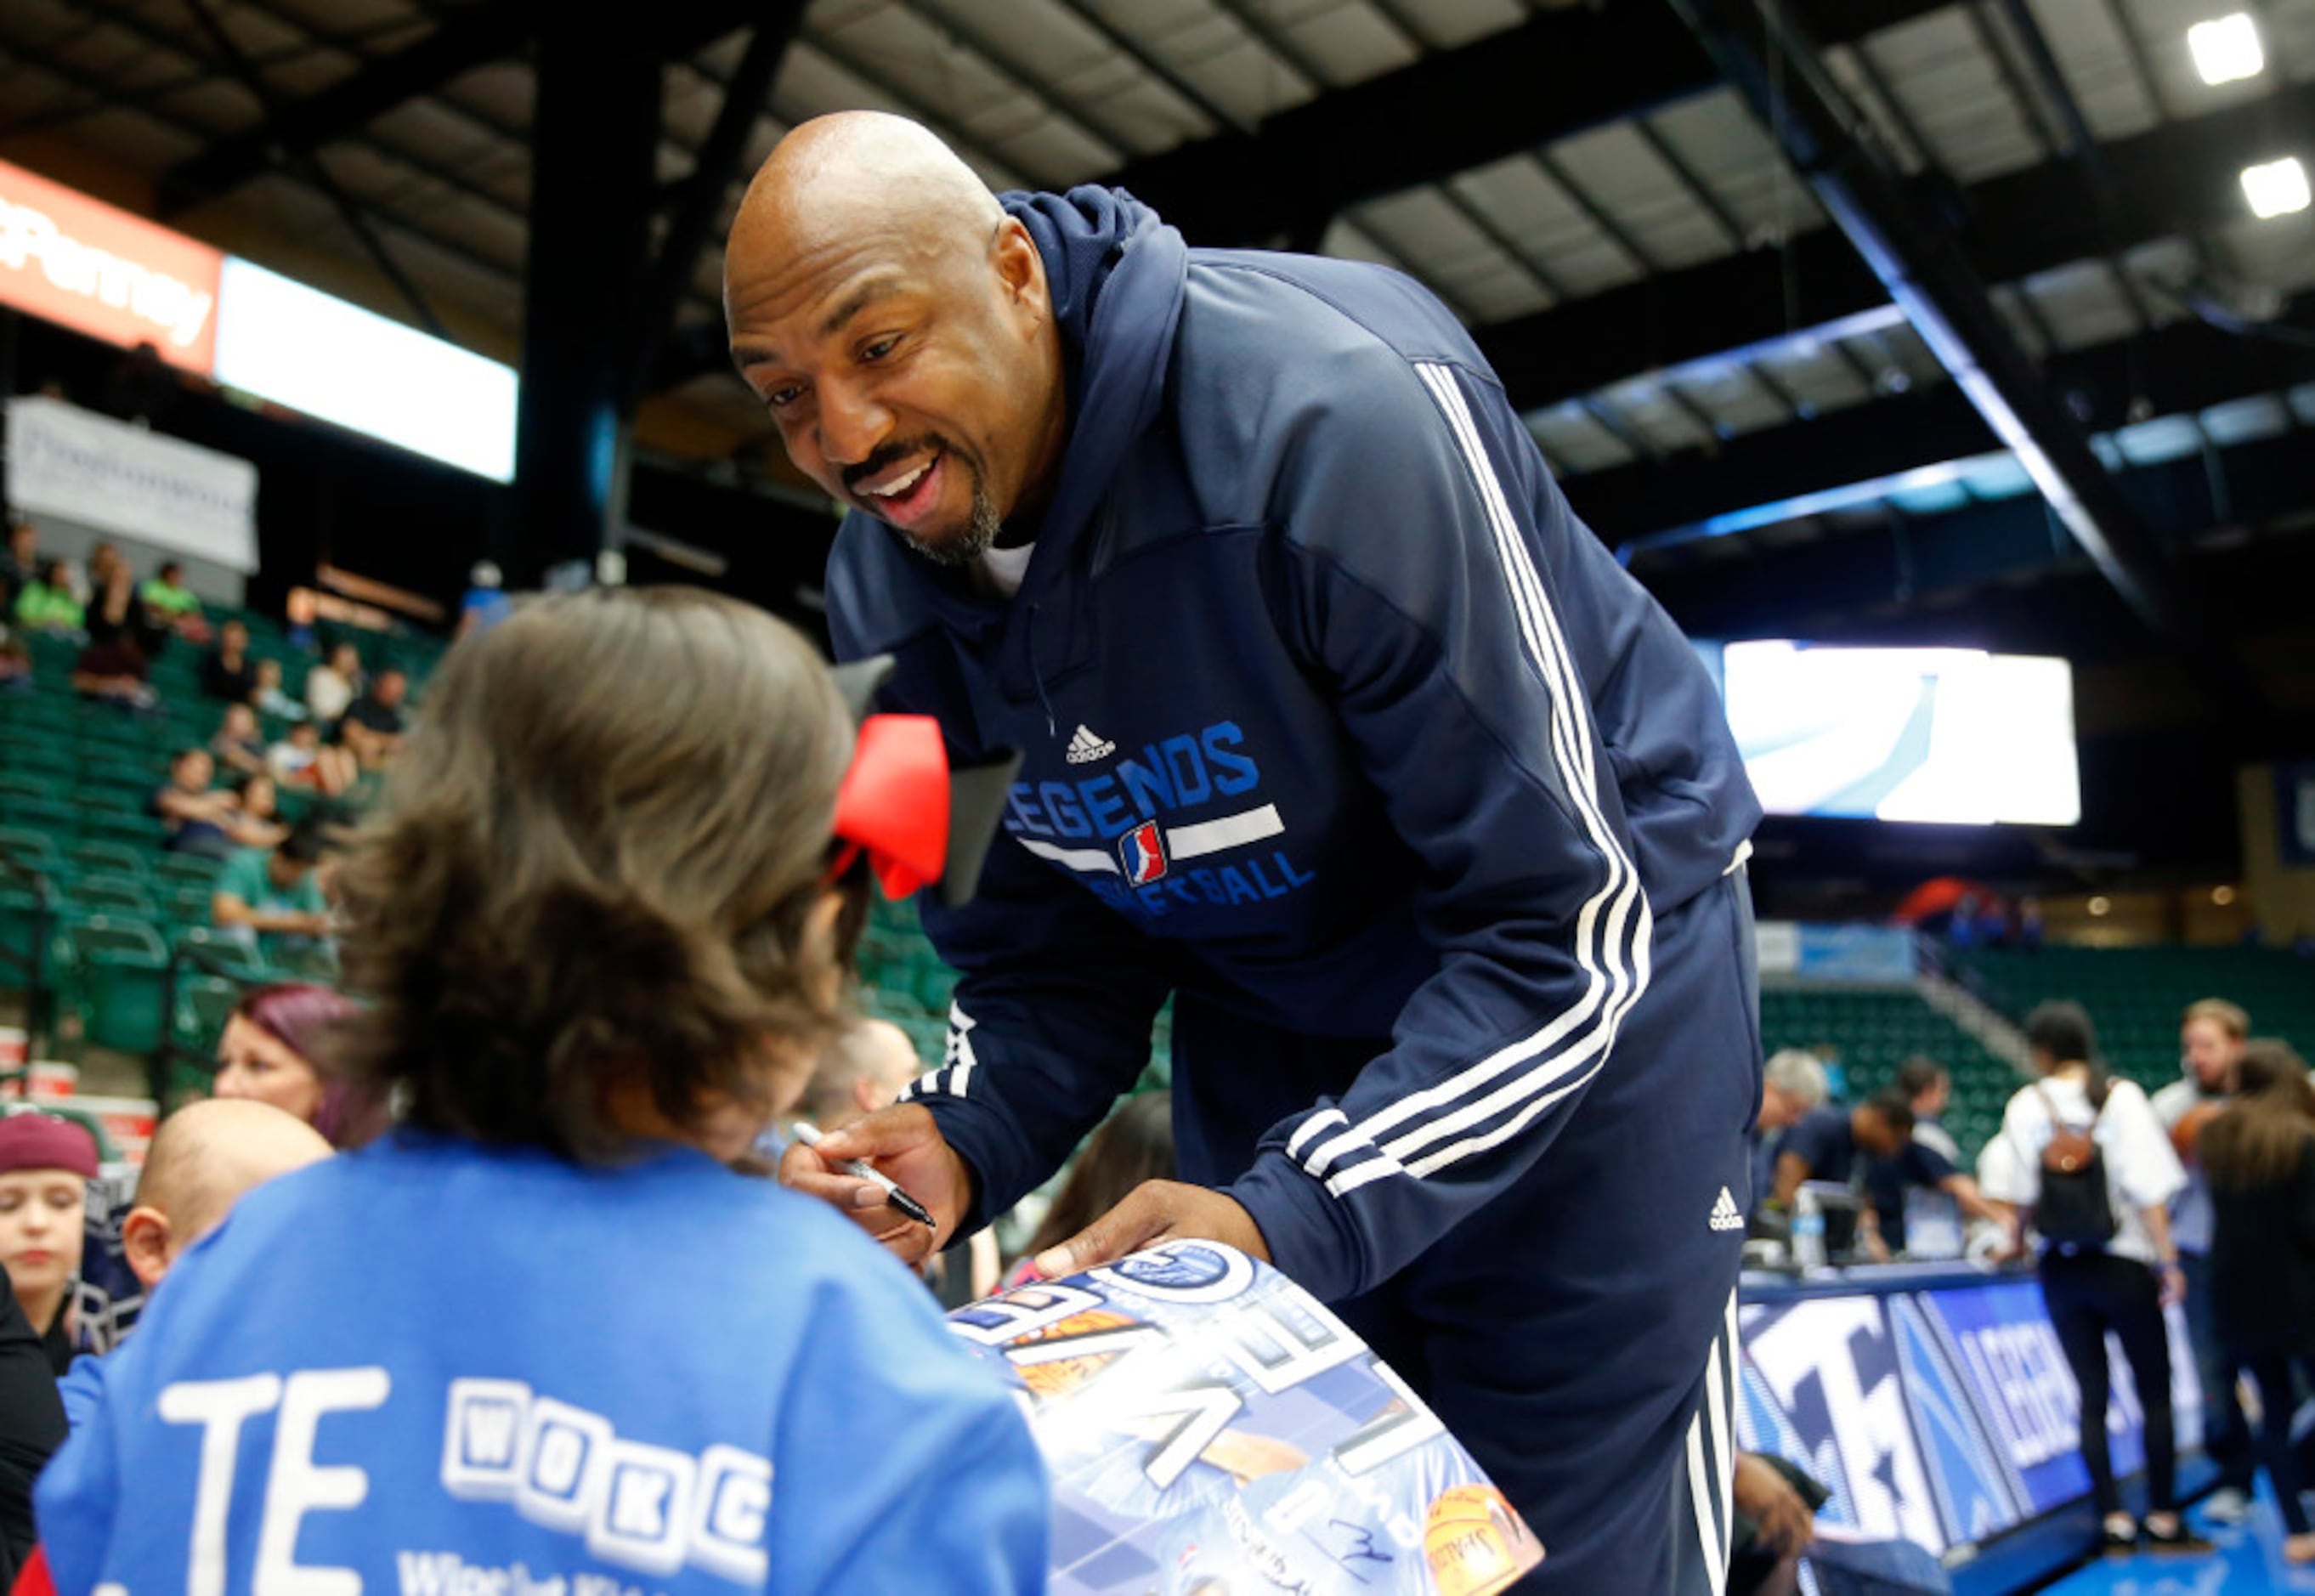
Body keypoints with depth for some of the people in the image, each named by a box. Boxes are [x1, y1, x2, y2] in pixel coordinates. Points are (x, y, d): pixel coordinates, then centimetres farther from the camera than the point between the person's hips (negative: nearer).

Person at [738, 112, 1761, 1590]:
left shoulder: (1339, 419, -32)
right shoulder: (889, 594, -10)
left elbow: (1566, 933, -28)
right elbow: (1053, 959, -2)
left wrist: (1288, 1216, -36)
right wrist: (961, 1140, -23)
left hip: (1582, 956, -5)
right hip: (1266, 1010, 6)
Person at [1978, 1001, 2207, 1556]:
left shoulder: (2026, 1105, -3)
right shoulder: (2122, 1097, -7)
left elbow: (2015, 1193, 0)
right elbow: (2148, 1189, -11)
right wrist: (2167, 1260, -4)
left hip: (2061, 1269, 2)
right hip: (2124, 1263, -2)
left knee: (2091, 1396, 8)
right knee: (2155, 1394, 9)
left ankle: (2114, 1521, 9)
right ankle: (2163, 1520, 12)